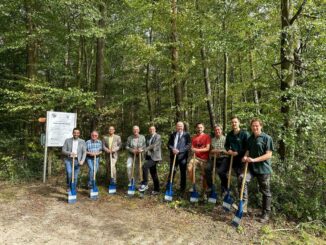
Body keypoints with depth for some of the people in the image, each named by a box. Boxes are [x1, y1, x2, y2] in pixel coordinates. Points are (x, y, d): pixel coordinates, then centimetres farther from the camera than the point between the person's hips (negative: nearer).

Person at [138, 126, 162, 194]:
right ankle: (156, 189, 19)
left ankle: (145, 184, -14)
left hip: (155, 157, -7)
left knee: (145, 166, -24)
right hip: (149, 156, 7)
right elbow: (146, 145, 14)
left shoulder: (158, 136, -7)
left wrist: (145, 149, -25)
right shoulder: (147, 137, 13)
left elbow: (154, 145, -19)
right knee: (153, 173, 10)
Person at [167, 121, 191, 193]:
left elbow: (188, 145, -7)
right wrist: (172, 149, -13)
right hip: (173, 155, 2)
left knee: (183, 172, 7)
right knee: (172, 171, 6)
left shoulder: (186, 135, 1)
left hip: (182, 156, -2)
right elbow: (169, 144, 9)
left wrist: (179, 151, -17)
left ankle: (182, 188, 20)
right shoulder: (172, 134, 11)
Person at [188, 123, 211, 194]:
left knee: (203, 174, 3)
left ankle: (204, 190, 22)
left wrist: (198, 150, -20)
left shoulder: (207, 136, -2)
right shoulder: (194, 137, 10)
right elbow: (192, 148, 12)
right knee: (189, 168, -21)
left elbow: (207, 148, -9)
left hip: (204, 158, -3)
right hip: (196, 157, 3)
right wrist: (193, 149, -11)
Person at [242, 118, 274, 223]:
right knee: (242, 178, -22)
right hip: (251, 167, 5)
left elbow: (268, 155, -15)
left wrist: (254, 160, -22)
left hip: (263, 168, -5)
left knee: (265, 192, 7)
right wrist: (245, 157, -5)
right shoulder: (250, 138, 9)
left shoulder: (267, 138, -9)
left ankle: (266, 214, 24)